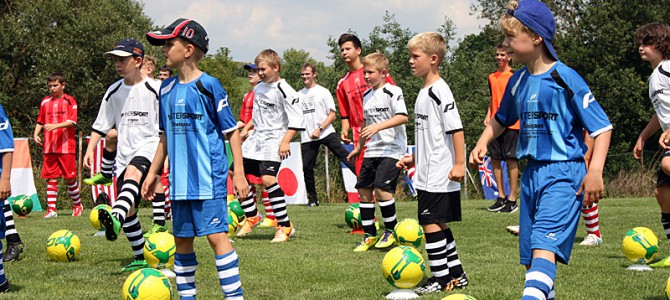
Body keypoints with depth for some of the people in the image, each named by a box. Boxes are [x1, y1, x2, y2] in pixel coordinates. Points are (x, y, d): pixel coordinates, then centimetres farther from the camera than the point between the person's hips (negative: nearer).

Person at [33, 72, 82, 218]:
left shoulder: (69, 101, -1)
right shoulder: (45, 102, 12)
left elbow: (71, 122, -11)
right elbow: (40, 121, 17)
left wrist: (55, 126, -23)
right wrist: (36, 134, 0)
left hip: (66, 146, -4)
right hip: (49, 146, 4)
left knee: (69, 177, 1)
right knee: (51, 177, 0)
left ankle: (77, 205, 19)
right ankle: (51, 209, 1)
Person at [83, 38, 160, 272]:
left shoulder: (154, 89, -4)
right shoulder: (114, 91, 10)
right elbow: (101, 124, 16)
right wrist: (90, 149, 5)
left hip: (148, 146, -6)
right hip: (124, 153, 6)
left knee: (132, 174, -38)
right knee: (129, 209, 5)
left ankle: (115, 218, -65)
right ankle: (140, 258, 19)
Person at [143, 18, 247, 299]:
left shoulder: (208, 86, -8)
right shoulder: (167, 88, 11)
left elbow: (232, 131, -5)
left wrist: (238, 172, -9)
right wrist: (153, 173, 21)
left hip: (209, 179, -7)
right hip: (180, 181, 7)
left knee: (216, 235, -10)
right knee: (182, 239, 11)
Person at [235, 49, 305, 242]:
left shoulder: (284, 90, -12)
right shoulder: (258, 88, 13)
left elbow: (297, 120, -16)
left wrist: (285, 141, -23)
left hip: (274, 140, -9)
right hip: (256, 138, 9)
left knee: (267, 178, -24)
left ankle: (285, 226, -16)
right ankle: (252, 216, 24)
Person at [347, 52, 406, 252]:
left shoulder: (393, 92, -9)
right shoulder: (366, 96, 15)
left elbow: (403, 117, -23)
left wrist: (378, 126, -31)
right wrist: (359, 147, 29)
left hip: (392, 149, -8)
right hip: (372, 151, 8)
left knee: (381, 188, -19)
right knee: (363, 189, 2)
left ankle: (391, 231, -1)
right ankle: (369, 235, 11)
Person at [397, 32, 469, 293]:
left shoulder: (440, 91, -14)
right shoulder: (424, 92, 15)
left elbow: (456, 129, -19)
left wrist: (459, 164, -22)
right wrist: (414, 158, 23)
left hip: (439, 176, -10)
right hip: (427, 174, 10)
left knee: (431, 224, -8)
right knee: (440, 225, 14)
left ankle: (441, 279, -2)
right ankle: (456, 275, 22)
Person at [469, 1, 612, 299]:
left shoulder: (565, 79, -10)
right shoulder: (517, 81, 10)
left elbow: (602, 127, -8)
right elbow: (501, 118, 29)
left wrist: (595, 171, -17)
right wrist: (483, 142, 11)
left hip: (564, 173, -7)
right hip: (532, 173, 7)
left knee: (544, 244, -25)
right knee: (529, 257, 9)